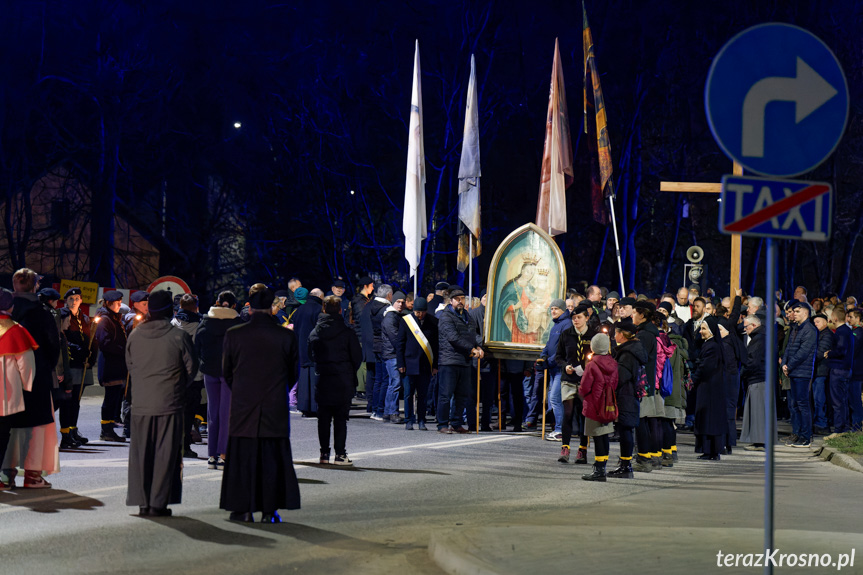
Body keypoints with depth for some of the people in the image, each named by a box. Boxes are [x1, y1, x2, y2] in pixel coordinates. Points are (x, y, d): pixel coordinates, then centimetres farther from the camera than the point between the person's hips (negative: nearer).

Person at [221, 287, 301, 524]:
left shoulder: (233, 335, -6)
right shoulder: (287, 336, -6)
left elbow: (226, 371, 4)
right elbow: (293, 372, 4)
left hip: (243, 407, 0)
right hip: (275, 407, 0)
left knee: (243, 458, 7)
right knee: (272, 459, 5)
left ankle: (244, 509, 9)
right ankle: (270, 511, 6)